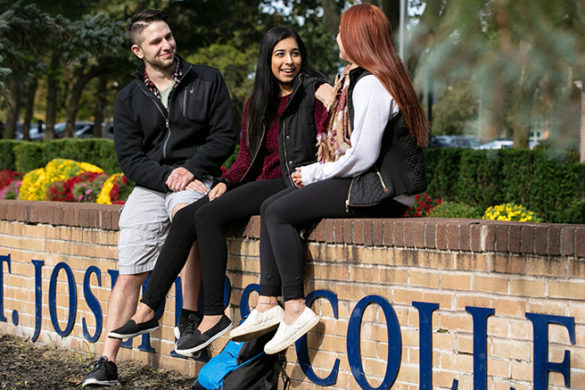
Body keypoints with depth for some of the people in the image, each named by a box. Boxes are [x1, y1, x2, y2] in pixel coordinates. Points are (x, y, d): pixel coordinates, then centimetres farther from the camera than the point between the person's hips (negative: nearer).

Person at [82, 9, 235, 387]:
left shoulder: (208, 80, 7)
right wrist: (166, 177, -14)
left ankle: (189, 317, -28)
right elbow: (129, 158, 4)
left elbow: (225, 136, 3)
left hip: (196, 179, -2)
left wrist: (189, 169, -12)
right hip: (149, 186, 2)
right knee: (129, 274, -9)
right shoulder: (129, 98, 11)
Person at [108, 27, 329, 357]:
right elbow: (246, 158, 17)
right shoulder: (257, 104, 19)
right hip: (259, 185, 7)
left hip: (294, 184, -7)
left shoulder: (315, 91, -2)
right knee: (185, 216, -10)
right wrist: (225, 183, 0)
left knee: (209, 215, -24)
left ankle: (214, 316, -22)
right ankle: (148, 310, -11)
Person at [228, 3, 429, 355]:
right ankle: (268, 306, -5)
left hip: (380, 192, -10)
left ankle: (295, 310, -16)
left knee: (279, 213, -16)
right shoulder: (358, 79, 19)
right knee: (271, 206, 2)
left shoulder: (370, 85, -14)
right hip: (367, 183, 10)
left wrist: (315, 174, -9)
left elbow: (364, 155, -20)